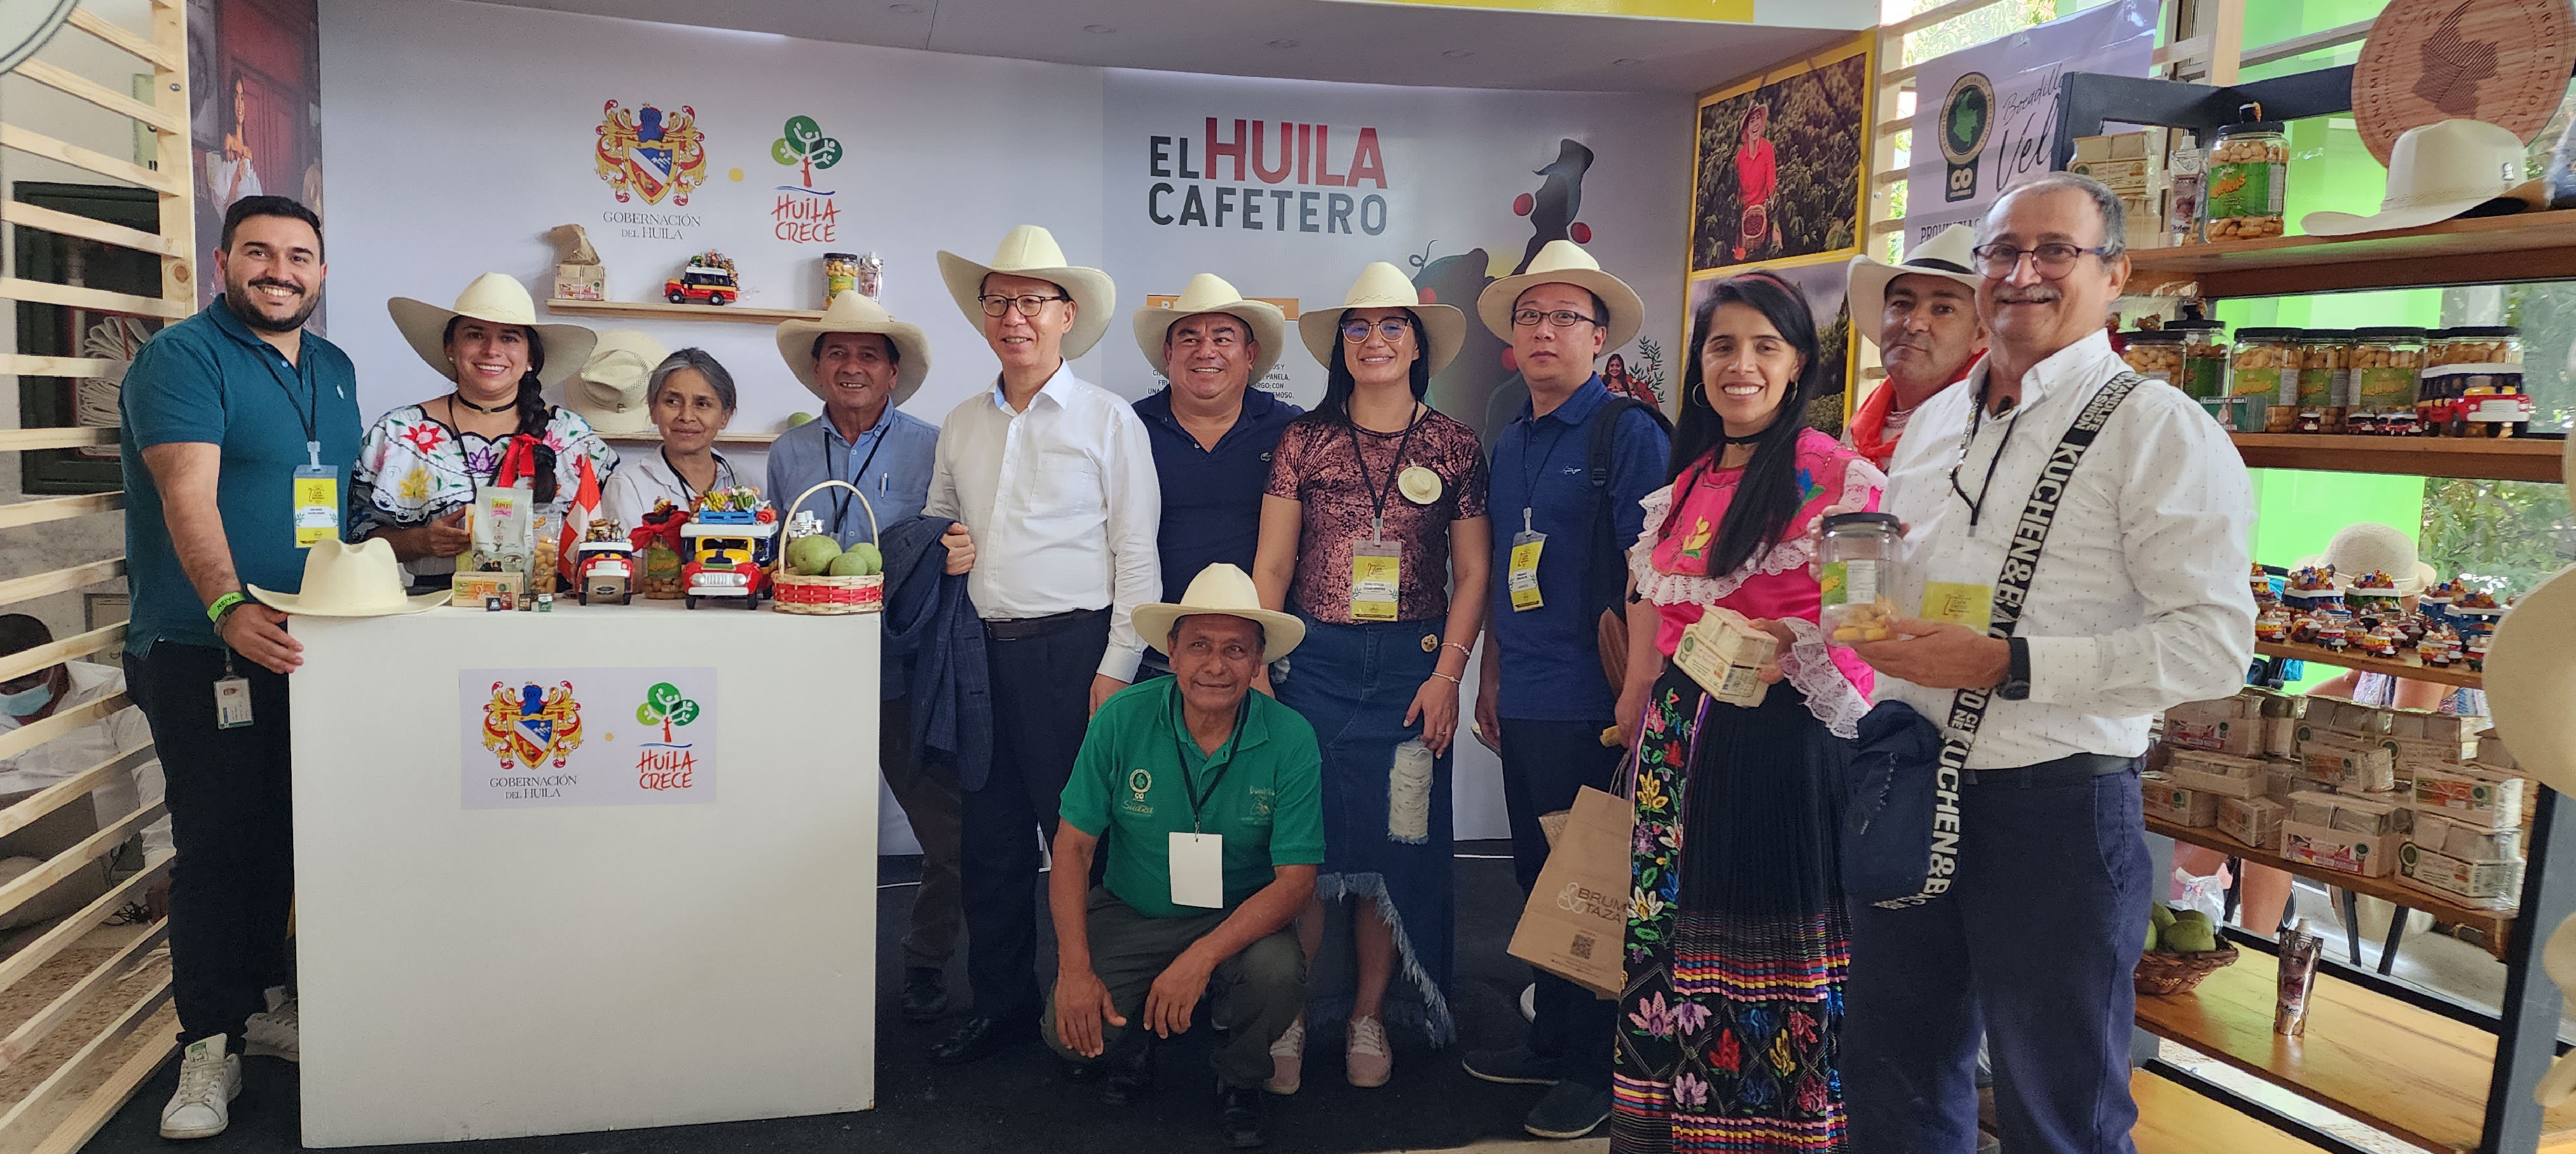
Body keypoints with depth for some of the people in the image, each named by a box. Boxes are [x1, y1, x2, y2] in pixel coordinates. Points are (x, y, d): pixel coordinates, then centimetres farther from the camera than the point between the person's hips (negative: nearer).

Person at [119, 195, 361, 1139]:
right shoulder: (183, 357, -9)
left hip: (302, 647, 7)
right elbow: (189, 495, -23)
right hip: (202, 652, -7)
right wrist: (230, 609, -36)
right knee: (217, 845, -4)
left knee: (279, 837, 15)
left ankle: (257, 999, 30)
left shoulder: (334, 369, 14)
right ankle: (210, 1042, 7)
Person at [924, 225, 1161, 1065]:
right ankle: (1003, 1004, 24)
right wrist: (939, 551, 1)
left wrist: (1116, 671, -11)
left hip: (1072, 649, -5)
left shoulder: (1109, 420, 0)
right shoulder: (961, 426, 14)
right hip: (981, 650, 5)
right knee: (990, 837, 10)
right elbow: (937, 523, 26)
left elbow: (1136, 556, -4)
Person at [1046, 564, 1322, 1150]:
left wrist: (1203, 956, -29)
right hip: (1127, 914, 1)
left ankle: (1240, 1080, 6)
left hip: (1240, 919, 0)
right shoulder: (1122, 718, -14)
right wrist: (1075, 969, -18)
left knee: (1278, 973, -31)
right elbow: (1073, 845, -8)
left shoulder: (1290, 739, -16)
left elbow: (1296, 881, -16)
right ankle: (1132, 1044, 19)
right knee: (1071, 1030, -21)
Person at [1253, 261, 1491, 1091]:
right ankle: (1287, 1018, 12)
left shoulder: (1454, 447, 5)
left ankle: (1368, 1017, 20)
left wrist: (1447, 673, -5)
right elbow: (1271, 566, 4)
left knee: (1392, 843, 5)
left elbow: (1472, 574, 4)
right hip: (1314, 662, 0)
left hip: (1410, 668, 1)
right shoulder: (1304, 441, 4)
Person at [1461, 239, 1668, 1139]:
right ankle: (1551, 1041, 31)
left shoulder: (1629, 433, -9)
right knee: (1538, 874, 16)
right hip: (1524, 702, 8)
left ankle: (1597, 1072, 16)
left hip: (1589, 703, -7)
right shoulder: (1509, 445, 14)